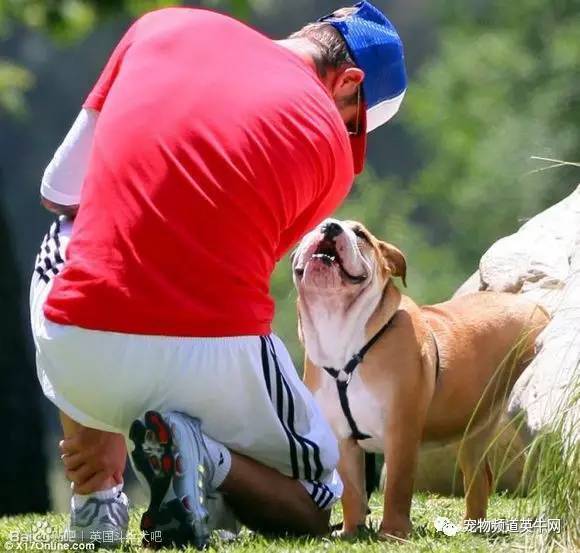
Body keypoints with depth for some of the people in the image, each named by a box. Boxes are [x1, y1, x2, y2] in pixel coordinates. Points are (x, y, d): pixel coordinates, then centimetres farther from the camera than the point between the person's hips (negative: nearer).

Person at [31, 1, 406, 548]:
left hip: (77, 356, 2)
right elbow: (245, 267, 10)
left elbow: (57, 190, 17)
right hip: (214, 358, -2)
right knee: (316, 503, 24)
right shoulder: (333, 146, 3)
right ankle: (207, 459, -10)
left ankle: (93, 497, 25)